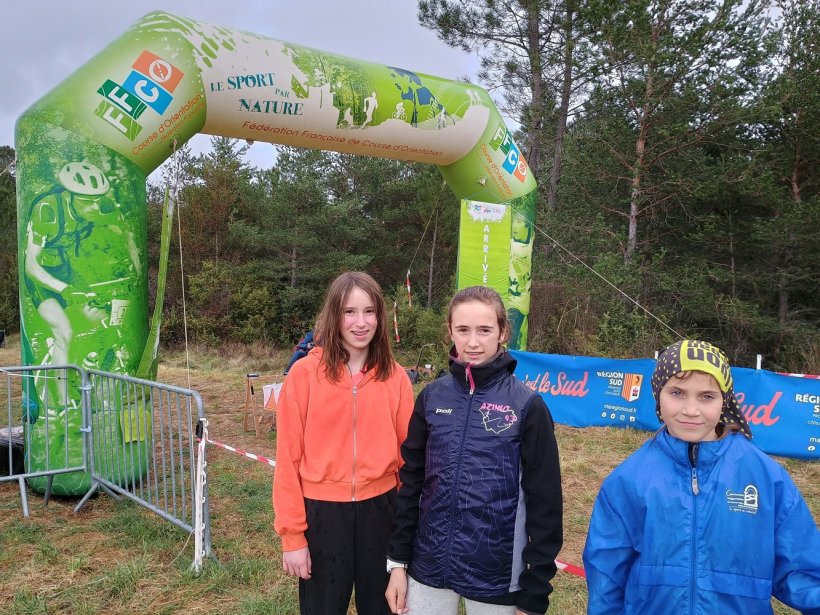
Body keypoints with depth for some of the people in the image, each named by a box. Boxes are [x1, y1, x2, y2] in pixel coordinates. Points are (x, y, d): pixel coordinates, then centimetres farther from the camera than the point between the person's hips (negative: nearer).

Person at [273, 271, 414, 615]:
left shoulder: (395, 377, -3)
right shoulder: (304, 373, -9)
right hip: (322, 511, -2)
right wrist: (292, 534, -7)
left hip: (379, 509, 2)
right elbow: (289, 458, -7)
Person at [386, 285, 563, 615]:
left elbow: (544, 502, -7)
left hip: (497, 575, -2)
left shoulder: (527, 405, -10)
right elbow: (410, 481, 5)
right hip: (428, 568, 3)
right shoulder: (432, 397, -1)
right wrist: (398, 560, 4)